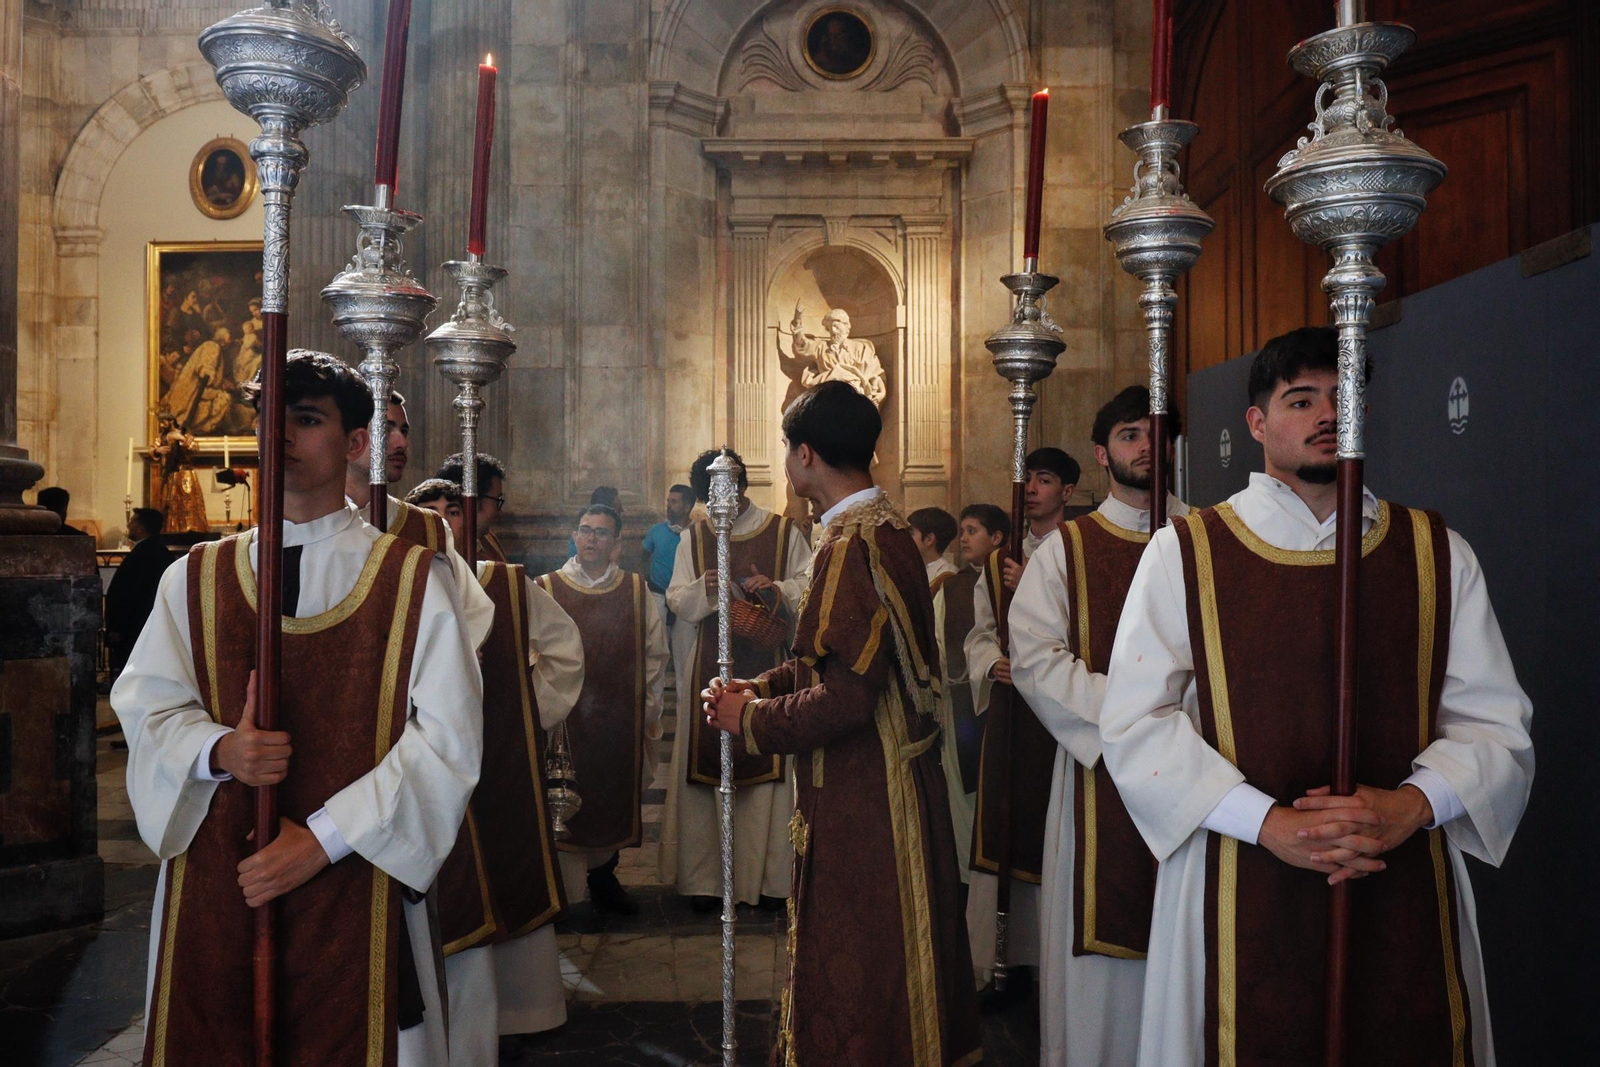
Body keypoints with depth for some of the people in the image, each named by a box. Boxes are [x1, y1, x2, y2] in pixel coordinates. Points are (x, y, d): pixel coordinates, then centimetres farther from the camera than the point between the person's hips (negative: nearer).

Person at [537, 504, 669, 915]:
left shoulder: (636, 592, 5)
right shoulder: (547, 590, 0)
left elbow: (654, 655, 6)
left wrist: (647, 711, 2)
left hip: (619, 721, 2)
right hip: (563, 721, -2)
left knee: (613, 797, 11)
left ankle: (603, 876, 27)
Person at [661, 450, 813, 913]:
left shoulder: (784, 532, 2)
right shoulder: (693, 538, 9)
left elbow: (808, 585, 2)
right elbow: (677, 600, 6)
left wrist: (775, 588, -17)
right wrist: (703, 590, -15)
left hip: (768, 666, -2)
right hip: (710, 667, 2)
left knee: (769, 766, 0)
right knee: (705, 768, 2)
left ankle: (769, 875, 10)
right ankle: (703, 877, 11)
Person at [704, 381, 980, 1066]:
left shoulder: (851, 545, -23)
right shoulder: (889, 528, 7)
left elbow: (845, 700, -28)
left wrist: (750, 719, -13)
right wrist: (764, 685, 5)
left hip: (860, 799, -10)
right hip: (899, 777, 10)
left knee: (852, 988, 6)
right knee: (890, 956, 25)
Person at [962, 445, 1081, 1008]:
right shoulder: (998, 563, 16)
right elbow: (979, 633, 14)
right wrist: (994, 663, -5)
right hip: (1010, 707, 5)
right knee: (1009, 834, 7)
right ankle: (1019, 961, 18)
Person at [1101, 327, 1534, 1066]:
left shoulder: (1437, 554, 7)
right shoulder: (1183, 553, -2)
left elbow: (1495, 721, 4)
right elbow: (1135, 722, -9)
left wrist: (1415, 803, -15)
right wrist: (1268, 822, -17)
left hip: (1405, 887, 2)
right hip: (1243, 891, -2)